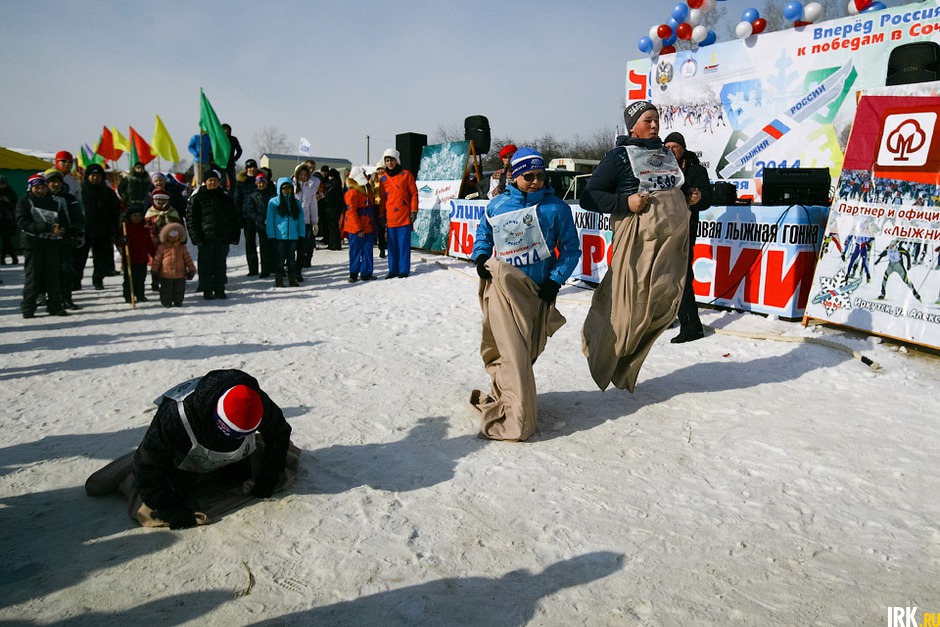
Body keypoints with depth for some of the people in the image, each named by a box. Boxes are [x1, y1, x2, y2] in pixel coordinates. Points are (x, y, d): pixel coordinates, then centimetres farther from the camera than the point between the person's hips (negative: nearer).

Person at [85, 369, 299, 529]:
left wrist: (268, 478, -12)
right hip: (184, 464, -3)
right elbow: (149, 465, -31)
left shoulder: (260, 404, -33)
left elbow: (279, 433, -12)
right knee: (154, 509, -18)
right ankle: (128, 477, 14)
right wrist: (170, 510, -27)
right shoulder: (175, 417, -43)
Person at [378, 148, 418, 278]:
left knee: (404, 243, -1)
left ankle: (404, 270, 7)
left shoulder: (406, 175, 1)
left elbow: (414, 193, 1)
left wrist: (414, 211, -5)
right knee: (392, 245, 7)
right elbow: (382, 198, 15)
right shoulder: (383, 178, 11)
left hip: (404, 216, -3)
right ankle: (393, 270, 14)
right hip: (390, 217, 3)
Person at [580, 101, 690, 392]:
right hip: (638, 239, -6)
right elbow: (589, 197, -6)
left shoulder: (667, 153, 19)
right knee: (631, 308, -6)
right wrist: (626, 202, -18)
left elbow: (682, 186, 35)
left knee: (666, 305, 4)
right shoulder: (620, 156, -1)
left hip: (673, 239, 7)